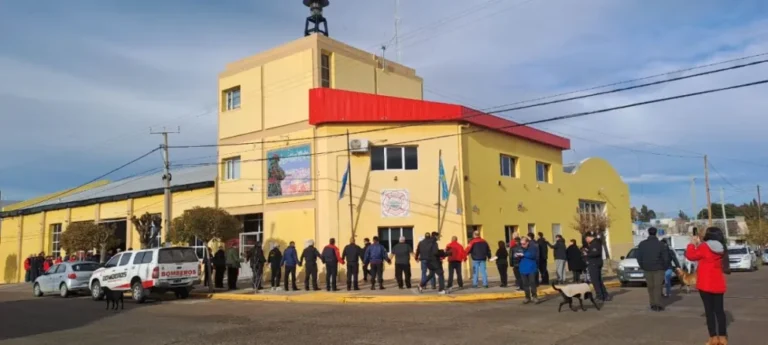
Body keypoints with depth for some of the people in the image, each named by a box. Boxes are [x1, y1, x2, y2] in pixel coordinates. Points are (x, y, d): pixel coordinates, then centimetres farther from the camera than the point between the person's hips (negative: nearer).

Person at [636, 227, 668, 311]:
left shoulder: (642, 244, 0)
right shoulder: (660, 244, -8)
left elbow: (639, 257, 1)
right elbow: (666, 258, -7)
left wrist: (643, 267, 13)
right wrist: (664, 267, 8)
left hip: (647, 269, 2)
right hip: (658, 268, -2)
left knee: (650, 287, 10)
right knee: (657, 287, 2)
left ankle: (653, 305, 10)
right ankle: (658, 305, -2)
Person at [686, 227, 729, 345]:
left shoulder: (704, 247, -15)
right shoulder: (721, 249, 4)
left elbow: (690, 255, -7)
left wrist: (692, 244, 5)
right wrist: (700, 244, 12)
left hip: (705, 284, -6)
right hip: (718, 285, 6)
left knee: (709, 310, 1)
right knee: (719, 310, 13)